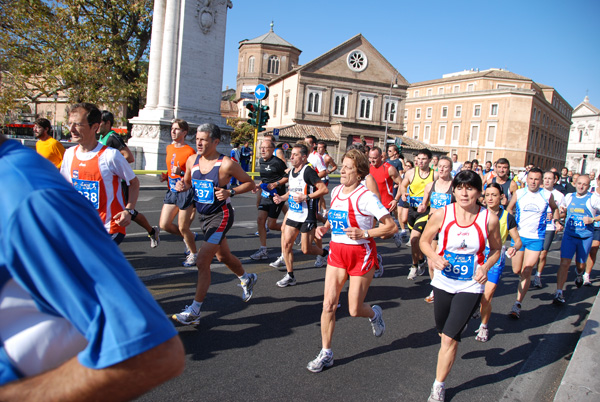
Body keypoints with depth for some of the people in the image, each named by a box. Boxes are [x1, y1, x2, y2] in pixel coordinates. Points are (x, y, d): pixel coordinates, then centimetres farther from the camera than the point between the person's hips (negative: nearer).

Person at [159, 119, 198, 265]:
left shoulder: (189, 151, -12)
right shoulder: (169, 148, 10)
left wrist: (181, 173, -26)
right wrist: (165, 176, 5)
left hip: (185, 192, -7)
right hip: (171, 191, 7)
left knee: (183, 227, -1)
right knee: (164, 225, 5)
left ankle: (193, 253, 21)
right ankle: (190, 237, 29)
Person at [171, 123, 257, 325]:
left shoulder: (226, 164, -17)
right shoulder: (192, 161, 0)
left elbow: (250, 183, -8)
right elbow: (188, 182, 16)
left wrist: (230, 192, -23)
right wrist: (182, 185, -8)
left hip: (220, 216, -7)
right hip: (202, 216, 7)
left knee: (202, 261, -12)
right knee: (223, 256, 23)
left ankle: (194, 311, -1)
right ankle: (247, 278, 51)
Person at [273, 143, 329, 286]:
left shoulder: (308, 171, -15)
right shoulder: (291, 171, 10)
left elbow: (324, 189, -19)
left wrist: (305, 197, -22)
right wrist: (282, 197, 6)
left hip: (307, 216, -7)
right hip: (293, 214, 8)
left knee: (306, 249, 0)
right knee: (286, 243, 2)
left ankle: (324, 253, 33)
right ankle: (290, 276, 14)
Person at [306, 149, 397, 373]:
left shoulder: (365, 197, -17)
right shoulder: (336, 191, 4)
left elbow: (392, 227, -16)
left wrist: (364, 233, -25)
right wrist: (324, 228, 3)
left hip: (361, 255, -5)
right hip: (336, 252, 6)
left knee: (354, 310, 4)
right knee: (328, 304, 1)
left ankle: (374, 314, 41)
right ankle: (326, 354, 16)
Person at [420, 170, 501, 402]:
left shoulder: (489, 218, -11)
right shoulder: (442, 214, -12)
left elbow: (496, 249, 5)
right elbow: (424, 240, 1)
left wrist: (485, 267, -14)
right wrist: (434, 257, -19)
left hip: (471, 287, -2)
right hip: (443, 282, 2)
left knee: (449, 338, -5)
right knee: (443, 331, 20)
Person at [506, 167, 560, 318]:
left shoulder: (547, 195, -2)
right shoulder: (519, 193, -2)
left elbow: (554, 208, 20)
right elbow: (509, 209, 11)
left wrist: (556, 221, 7)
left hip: (536, 239, -1)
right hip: (518, 236, 1)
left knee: (526, 272, -8)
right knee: (516, 270, 8)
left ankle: (518, 304, -1)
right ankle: (524, 281, 45)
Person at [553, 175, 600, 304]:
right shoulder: (569, 197, 6)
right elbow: (562, 211, 23)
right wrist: (561, 211, 1)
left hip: (585, 237, -1)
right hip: (569, 235, 1)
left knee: (580, 265, 15)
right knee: (564, 263, -12)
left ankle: (579, 275, 52)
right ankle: (559, 293, -10)